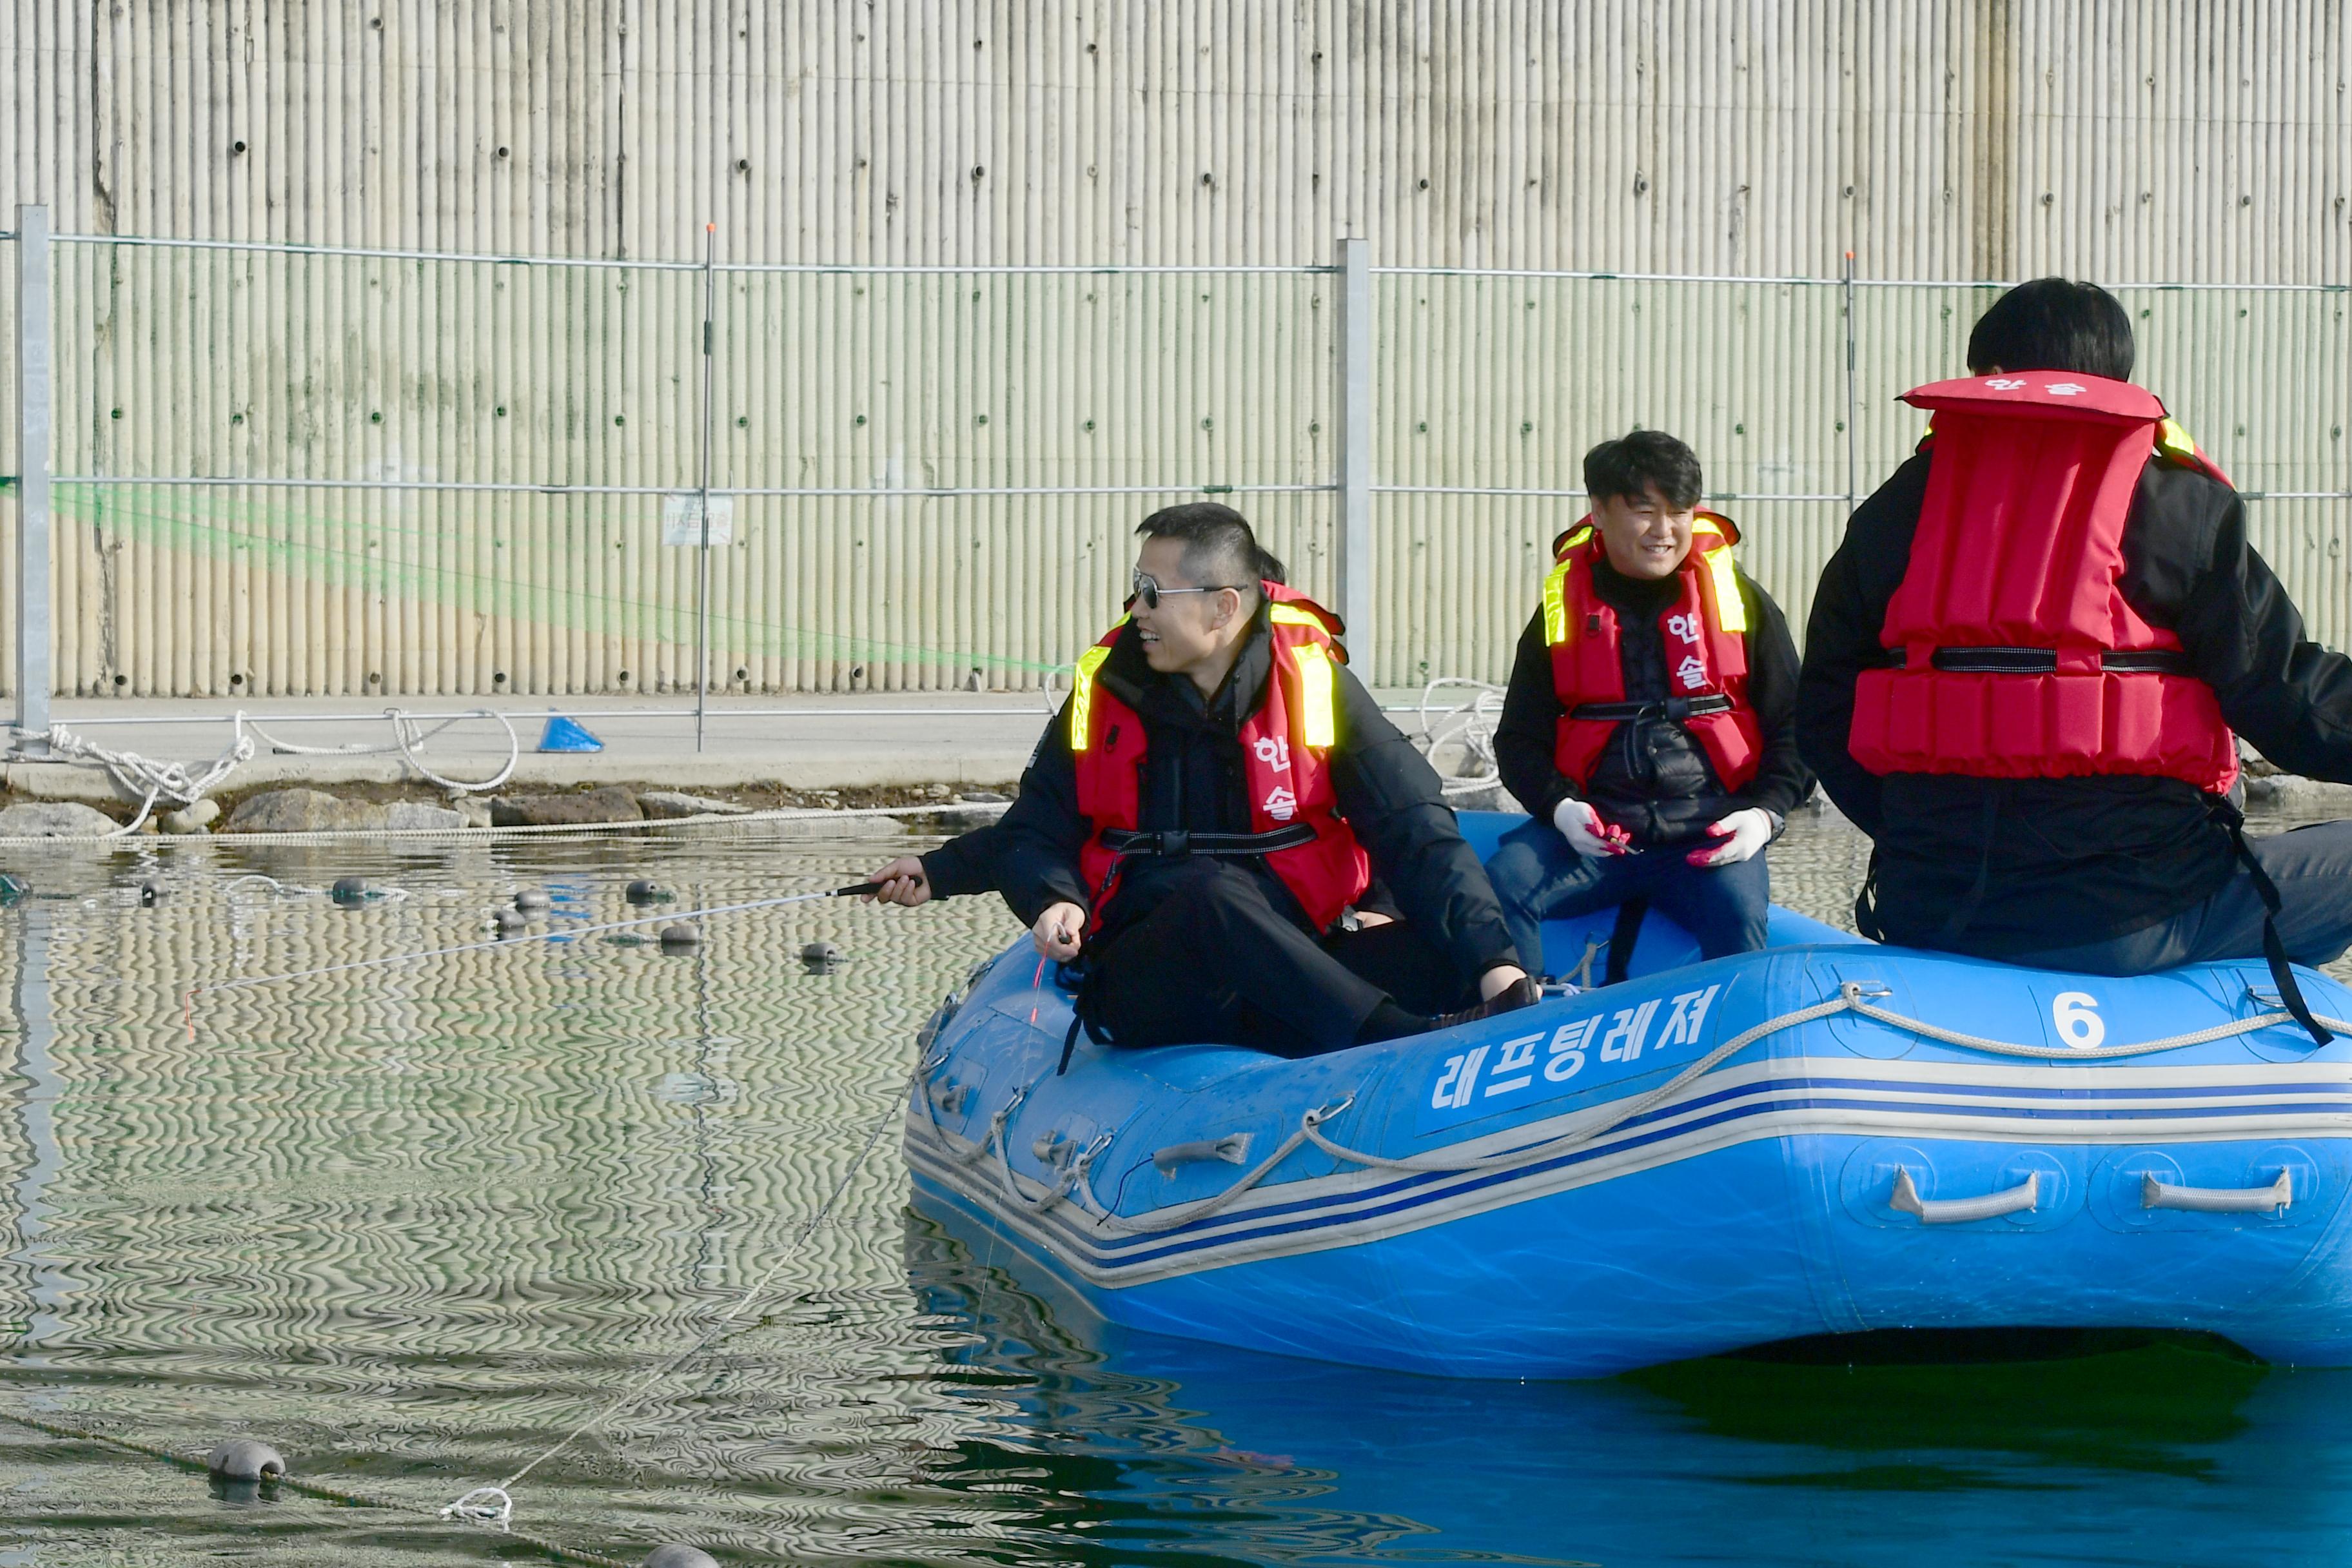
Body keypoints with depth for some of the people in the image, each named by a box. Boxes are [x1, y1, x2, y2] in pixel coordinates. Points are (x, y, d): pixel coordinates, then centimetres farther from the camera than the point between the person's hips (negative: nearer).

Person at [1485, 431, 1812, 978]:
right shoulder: (1564, 606, 10)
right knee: (1500, 886, -25)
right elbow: (1520, 739, 13)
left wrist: (1765, 813, -8)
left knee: (1737, 910, -31)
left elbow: (1793, 728, 11)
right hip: (1591, 830, 1)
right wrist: (1559, 806, -8)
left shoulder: (1740, 600, 9)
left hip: (1708, 833, -1)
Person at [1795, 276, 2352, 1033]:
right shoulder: (2176, 503, 0)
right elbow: (2286, 699, -4)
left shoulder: (1894, 508, 13)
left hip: (1923, 911, 5)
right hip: (2129, 912, -5)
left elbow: (1824, 721, 15)